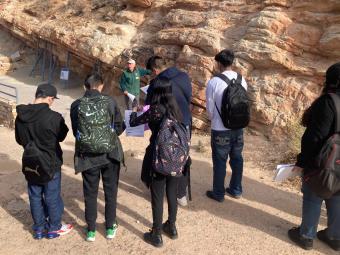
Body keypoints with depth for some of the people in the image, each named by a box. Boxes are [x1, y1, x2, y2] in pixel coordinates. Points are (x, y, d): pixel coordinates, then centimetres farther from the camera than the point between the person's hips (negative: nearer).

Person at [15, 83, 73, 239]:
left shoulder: (21, 116, -7)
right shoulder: (54, 117, -24)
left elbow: (19, 139, 7)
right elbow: (62, 136, -5)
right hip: (51, 163, -4)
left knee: (35, 196, 16)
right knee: (52, 196, 11)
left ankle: (39, 228, 30)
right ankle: (54, 228, 26)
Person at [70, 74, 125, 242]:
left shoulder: (76, 105, -6)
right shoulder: (109, 102, -8)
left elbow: (75, 131, 4)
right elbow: (119, 128, -2)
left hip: (87, 156, 1)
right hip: (110, 154, 0)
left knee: (90, 193, 15)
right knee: (110, 191, 16)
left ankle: (91, 230, 25)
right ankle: (110, 227, 27)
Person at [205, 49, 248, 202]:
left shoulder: (214, 82, -16)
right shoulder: (241, 80, -3)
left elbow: (210, 109, -7)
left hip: (220, 129, -4)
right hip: (238, 127, 5)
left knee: (220, 162, 9)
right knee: (237, 159, 17)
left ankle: (218, 193, 22)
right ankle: (236, 190, 31)